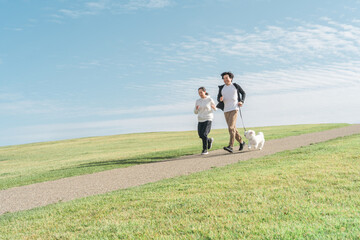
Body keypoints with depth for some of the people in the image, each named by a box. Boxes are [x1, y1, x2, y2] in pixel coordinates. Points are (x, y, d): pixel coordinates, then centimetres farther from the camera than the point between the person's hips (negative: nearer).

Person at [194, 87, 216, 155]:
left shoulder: (210, 100, -4)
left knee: (204, 134, -18)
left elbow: (215, 109, 5)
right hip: (200, 120, 5)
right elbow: (195, 112, 10)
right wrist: (196, 108, -13)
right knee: (201, 136, 2)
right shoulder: (197, 101, 7)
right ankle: (209, 140, 33)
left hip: (208, 119, -5)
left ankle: (205, 150, -6)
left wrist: (214, 108, -19)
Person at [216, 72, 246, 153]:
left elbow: (243, 93, 15)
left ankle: (231, 147, -24)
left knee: (231, 127, -19)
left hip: (234, 109, -5)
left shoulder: (235, 85, 2)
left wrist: (242, 102, -2)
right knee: (233, 128, 11)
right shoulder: (222, 88, 9)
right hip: (226, 110, 5)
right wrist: (220, 99, -12)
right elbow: (218, 98, 13)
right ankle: (241, 142, 31)